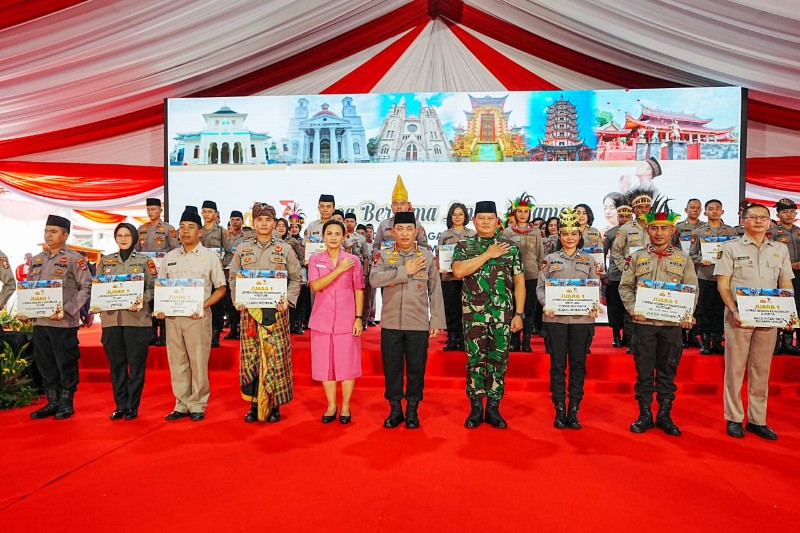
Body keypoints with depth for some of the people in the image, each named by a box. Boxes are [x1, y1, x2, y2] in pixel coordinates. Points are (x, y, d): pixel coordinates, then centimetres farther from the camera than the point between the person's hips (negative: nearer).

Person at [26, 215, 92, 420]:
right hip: (39, 321, 6)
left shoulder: (74, 259, -4)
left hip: (64, 323, -6)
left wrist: (66, 310, -17)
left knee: (66, 364, 2)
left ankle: (66, 403, 14)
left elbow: (86, 288, -10)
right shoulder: (37, 260, 15)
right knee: (44, 364, 12)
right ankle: (52, 402, 24)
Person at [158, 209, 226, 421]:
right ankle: (182, 404, 20)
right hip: (172, 316, 4)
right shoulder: (169, 257, 11)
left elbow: (221, 288, 1)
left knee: (198, 362, 0)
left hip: (198, 316, -4)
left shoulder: (210, 256, 0)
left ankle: (198, 405, 13)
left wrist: (202, 306, -12)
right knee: (177, 362, 9)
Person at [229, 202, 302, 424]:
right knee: (251, 357, 3)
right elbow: (233, 278, 13)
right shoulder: (242, 250, 10)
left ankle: (274, 405, 10)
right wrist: (238, 301, 0)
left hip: (276, 310, -1)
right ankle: (254, 403, 14)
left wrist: (288, 300, -7)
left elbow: (296, 278, 7)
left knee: (276, 356, -2)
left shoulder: (285, 250, 5)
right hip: (249, 311, 2)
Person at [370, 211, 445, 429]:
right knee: (392, 368, 8)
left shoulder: (427, 256, 2)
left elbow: (435, 291, 3)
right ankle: (395, 409, 24)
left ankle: (412, 409, 24)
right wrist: (405, 270, -17)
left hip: (418, 324, 0)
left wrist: (437, 321, 0)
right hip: (390, 323, 1)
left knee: (416, 368, 8)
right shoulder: (383, 255, 2)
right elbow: (374, 279, -16)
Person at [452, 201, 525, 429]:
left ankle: (493, 408, 19)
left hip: (503, 316, 1)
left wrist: (519, 314, 0)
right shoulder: (464, 246, 5)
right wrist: (488, 254, -11)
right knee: (475, 360, 5)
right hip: (474, 315, -1)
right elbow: (458, 271, -14)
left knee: (499, 361, 6)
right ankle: (475, 408, 18)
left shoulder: (510, 247, 7)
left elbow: (519, 282, 6)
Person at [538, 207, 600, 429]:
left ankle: (573, 411, 16)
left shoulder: (589, 260, 10)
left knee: (578, 365, 6)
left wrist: (594, 307, -11)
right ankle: (559, 411, 13)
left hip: (582, 319, 1)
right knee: (557, 365, 3)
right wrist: (545, 305, -14)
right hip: (555, 319, -1)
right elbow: (541, 287, 4)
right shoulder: (550, 259, 7)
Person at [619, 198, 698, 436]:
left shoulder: (683, 258, 7)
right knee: (644, 371, 5)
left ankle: (665, 415, 20)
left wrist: (687, 314, -7)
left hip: (672, 324, 1)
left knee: (668, 371, 8)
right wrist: (633, 309, -9)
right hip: (643, 323, -1)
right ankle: (645, 415, 16)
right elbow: (625, 287, 4)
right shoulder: (637, 257, 5)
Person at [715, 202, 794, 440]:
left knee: (762, 370, 9)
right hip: (739, 317, -3)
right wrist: (734, 310, -16)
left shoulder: (781, 249, 13)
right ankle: (734, 419, 11)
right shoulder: (731, 248, 2)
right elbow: (722, 284, -3)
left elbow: (786, 286, 13)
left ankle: (757, 420, 19)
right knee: (735, 368, 1)